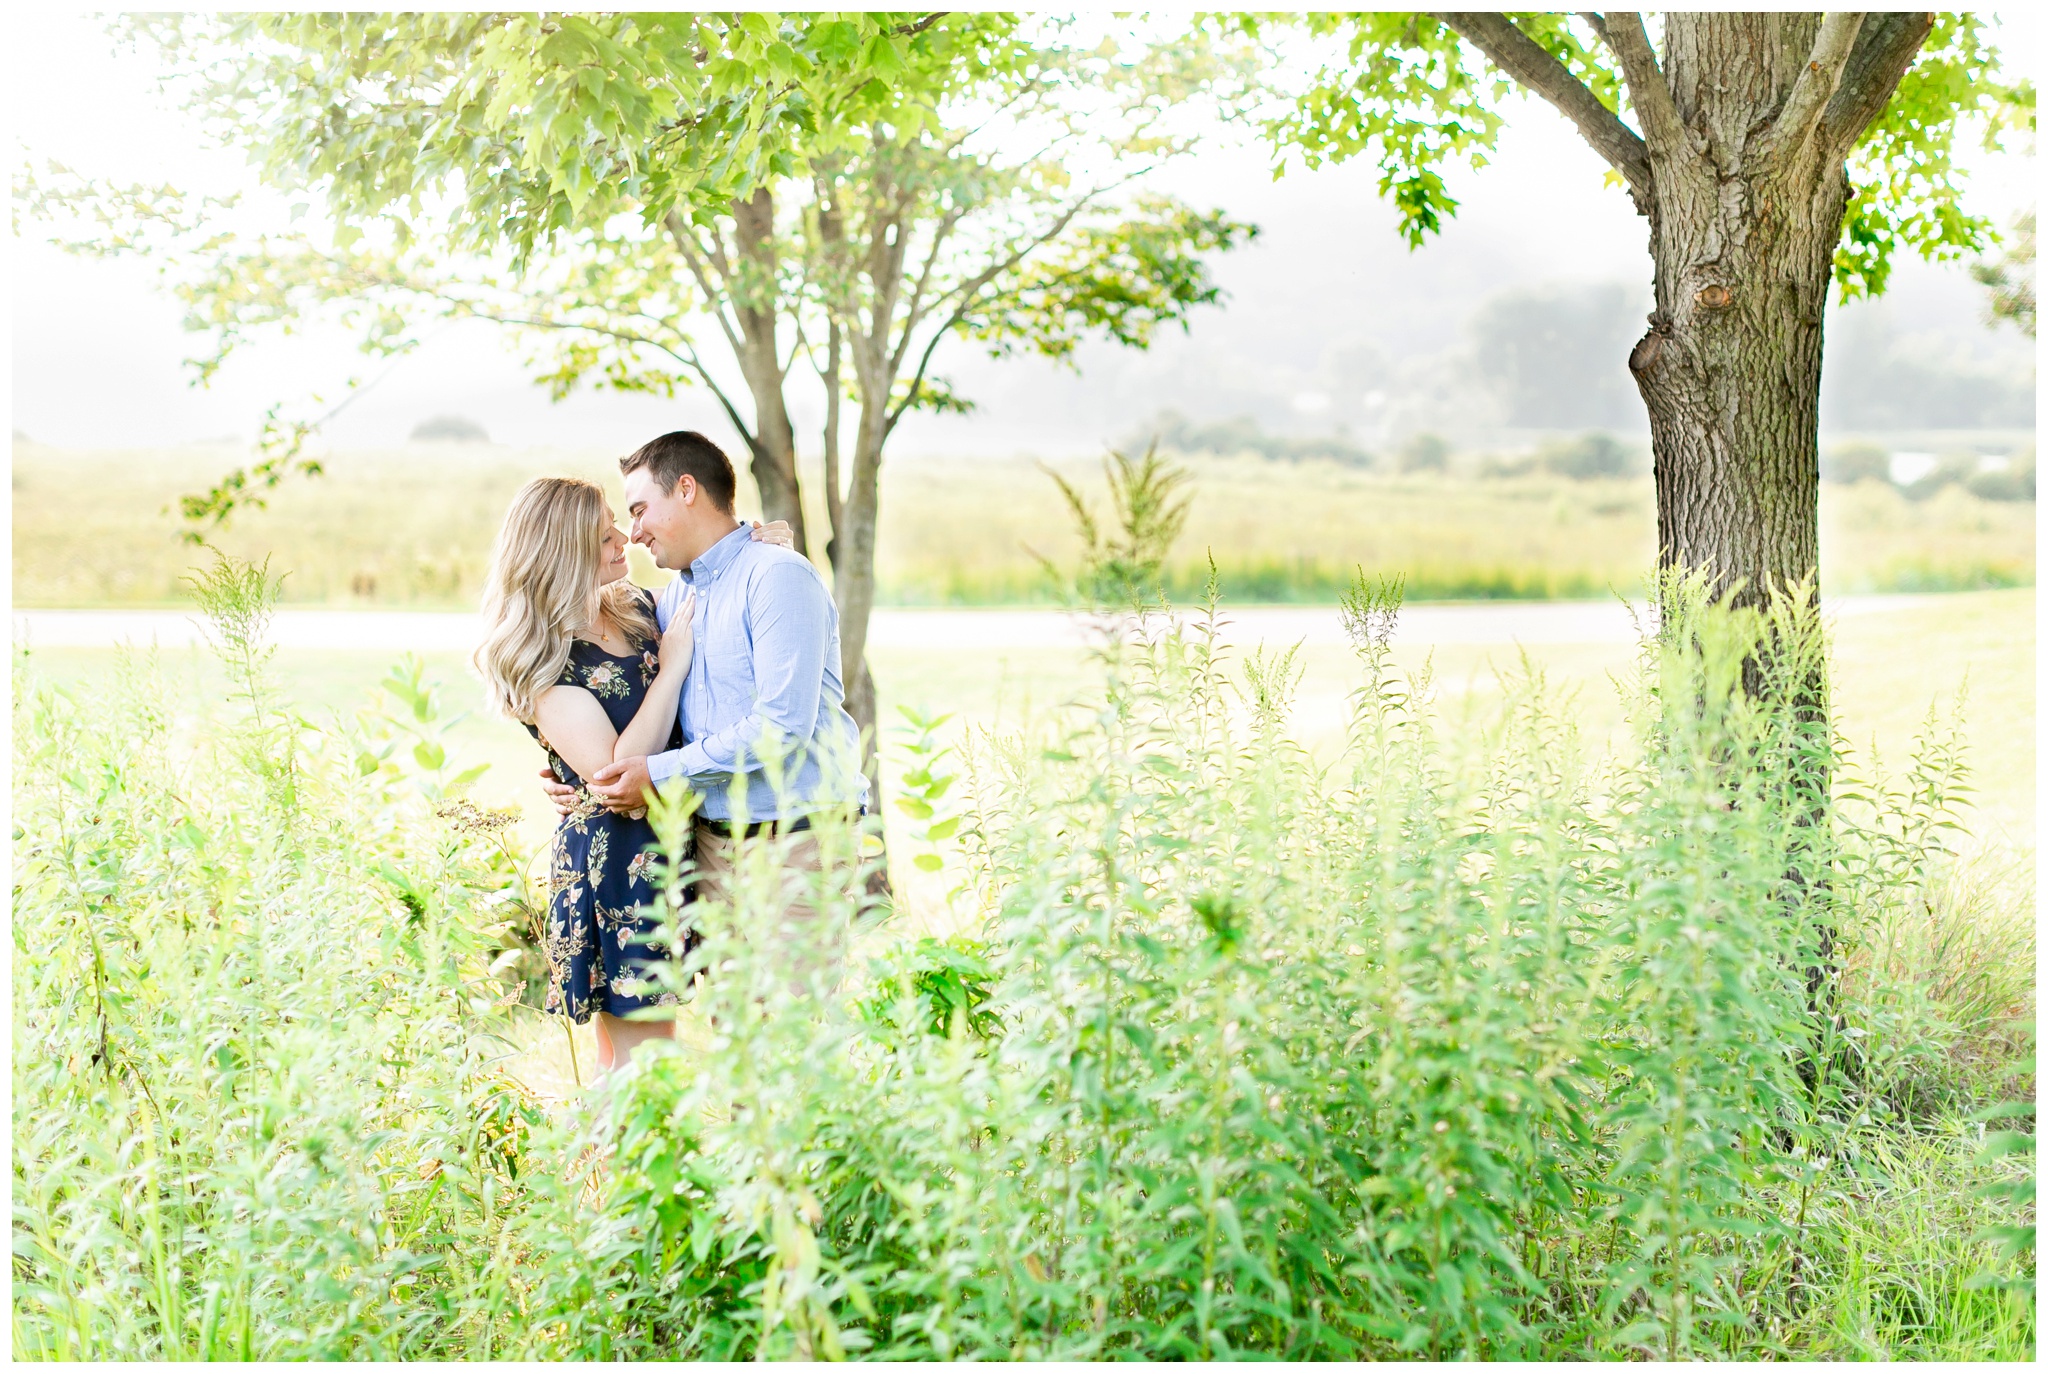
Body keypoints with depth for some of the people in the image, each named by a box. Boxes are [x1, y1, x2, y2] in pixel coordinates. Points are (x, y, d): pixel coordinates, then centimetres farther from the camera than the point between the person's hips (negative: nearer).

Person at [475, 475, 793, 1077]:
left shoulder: (638, 607, 7)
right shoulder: (541, 660, -13)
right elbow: (615, 770, -21)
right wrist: (671, 666, -16)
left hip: (672, 843, 7)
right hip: (613, 862, -7)